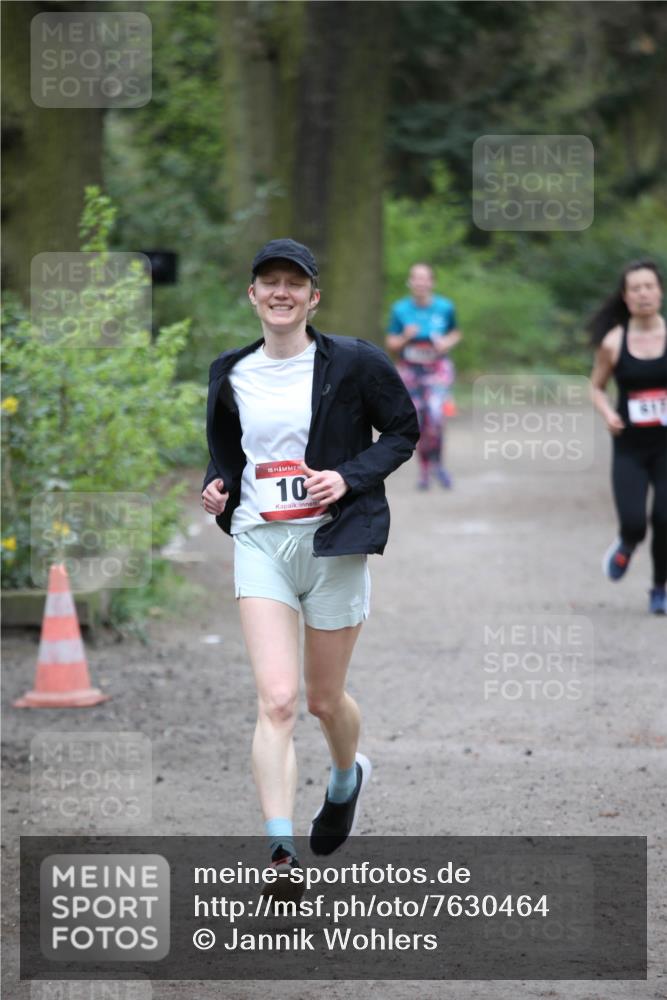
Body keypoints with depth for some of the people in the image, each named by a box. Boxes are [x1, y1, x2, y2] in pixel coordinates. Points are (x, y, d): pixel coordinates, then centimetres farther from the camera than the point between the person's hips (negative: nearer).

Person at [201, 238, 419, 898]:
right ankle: (281, 854, -19)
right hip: (259, 540, 2)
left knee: (325, 698, 12)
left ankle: (347, 777, 48)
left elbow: (404, 430, 3)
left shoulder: (351, 362, -3)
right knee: (276, 698, -15)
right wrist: (216, 486, 1)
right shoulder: (231, 374, 8)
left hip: (333, 539, -1)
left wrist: (349, 476, -11)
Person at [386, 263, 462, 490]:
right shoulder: (400, 309, -2)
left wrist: (447, 342, -7)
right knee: (417, 423, 2)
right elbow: (391, 343, 3)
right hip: (410, 369, 1)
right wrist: (405, 338, -17)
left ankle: (437, 462, 0)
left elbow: (455, 333, 14)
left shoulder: (445, 308, -2)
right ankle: (424, 471, 17)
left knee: (435, 414, -21)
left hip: (437, 368, -1)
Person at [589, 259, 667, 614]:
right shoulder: (613, 342, -2)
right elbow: (597, 387, 11)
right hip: (630, 448, 0)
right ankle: (626, 545, 27)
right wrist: (607, 413, -8)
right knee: (633, 522, -12)